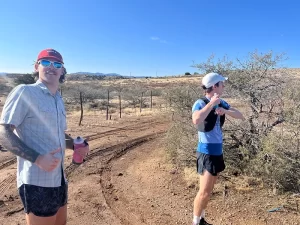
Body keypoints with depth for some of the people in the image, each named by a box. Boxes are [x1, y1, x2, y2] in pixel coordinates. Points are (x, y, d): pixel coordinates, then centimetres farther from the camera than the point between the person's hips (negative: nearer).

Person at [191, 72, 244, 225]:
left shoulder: (221, 103, 6)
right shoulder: (200, 103, -16)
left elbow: (240, 116, 5)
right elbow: (196, 120, -36)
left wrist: (225, 110, -13)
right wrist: (211, 103, -27)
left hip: (217, 152, 8)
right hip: (207, 153, -8)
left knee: (209, 190, 17)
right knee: (204, 191, -3)